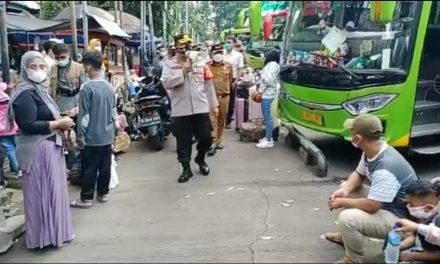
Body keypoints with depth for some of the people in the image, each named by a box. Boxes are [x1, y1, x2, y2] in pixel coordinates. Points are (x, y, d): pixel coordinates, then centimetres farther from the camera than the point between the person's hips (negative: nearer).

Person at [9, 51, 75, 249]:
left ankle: (54, 231, 31)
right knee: (43, 192, 1)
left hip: (49, 147, 10)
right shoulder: (25, 94, -16)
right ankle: (44, 236, 14)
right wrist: (59, 124, -18)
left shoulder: (38, 90, 14)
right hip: (38, 150, -10)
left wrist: (61, 121, 4)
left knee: (52, 190, 17)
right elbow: (28, 125, -24)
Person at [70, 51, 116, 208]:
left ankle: (86, 198, 12)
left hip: (92, 136, -6)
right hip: (107, 135, 6)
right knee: (105, 166, 13)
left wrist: (80, 135, -7)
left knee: (89, 169, 3)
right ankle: (103, 193, 25)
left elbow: (84, 115, -15)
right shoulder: (109, 87, 5)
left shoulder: (87, 87, -15)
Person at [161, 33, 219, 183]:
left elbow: (208, 85, 10)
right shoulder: (169, 65, 1)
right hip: (180, 111, -2)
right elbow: (166, 83, -14)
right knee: (183, 142, 6)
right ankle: (186, 169, 22)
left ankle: (200, 159, 35)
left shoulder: (200, 63, 9)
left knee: (206, 138, 7)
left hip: (201, 109, 2)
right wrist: (183, 71, -16)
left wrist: (213, 104, 9)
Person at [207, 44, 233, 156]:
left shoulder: (228, 66, 6)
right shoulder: (207, 66, -5)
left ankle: (219, 141, 24)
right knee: (212, 120, -9)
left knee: (222, 120, 11)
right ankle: (213, 144, -8)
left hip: (224, 96, 4)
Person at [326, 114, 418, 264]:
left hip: (399, 217, -10)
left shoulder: (385, 168, -35)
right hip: (382, 202, 10)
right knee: (346, 187, 15)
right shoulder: (371, 151, -6)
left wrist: (342, 202, -17)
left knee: (347, 219, -29)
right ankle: (346, 235, 28)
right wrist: (345, 190, -10)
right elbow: (358, 174, 10)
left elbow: (371, 206, -32)